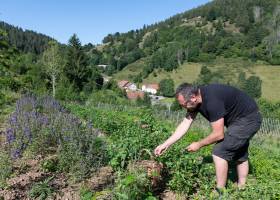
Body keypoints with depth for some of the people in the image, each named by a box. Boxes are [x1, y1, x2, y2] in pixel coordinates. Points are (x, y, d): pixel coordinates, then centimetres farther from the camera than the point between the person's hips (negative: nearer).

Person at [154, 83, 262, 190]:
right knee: (239, 154, 20)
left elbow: (218, 134, -27)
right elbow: (185, 124, -5)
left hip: (248, 119, -10)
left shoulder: (212, 100, -34)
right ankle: (241, 189, 36)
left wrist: (198, 144, -12)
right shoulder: (195, 98, -7)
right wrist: (166, 144, -7)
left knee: (219, 152, -12)